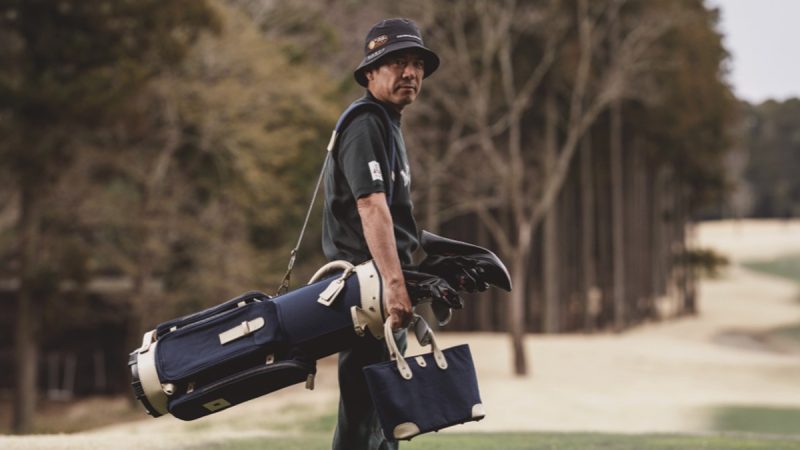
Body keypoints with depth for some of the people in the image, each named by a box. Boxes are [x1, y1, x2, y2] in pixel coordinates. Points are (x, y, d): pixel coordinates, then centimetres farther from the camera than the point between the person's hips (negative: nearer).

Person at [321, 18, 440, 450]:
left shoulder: (387, 126, 19)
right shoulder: (365, 127, -14)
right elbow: (371, 207, -27)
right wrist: (392, 282, -37)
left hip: (384, 289, 11)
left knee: (384, 412, 15)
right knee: (362, 414, -12)